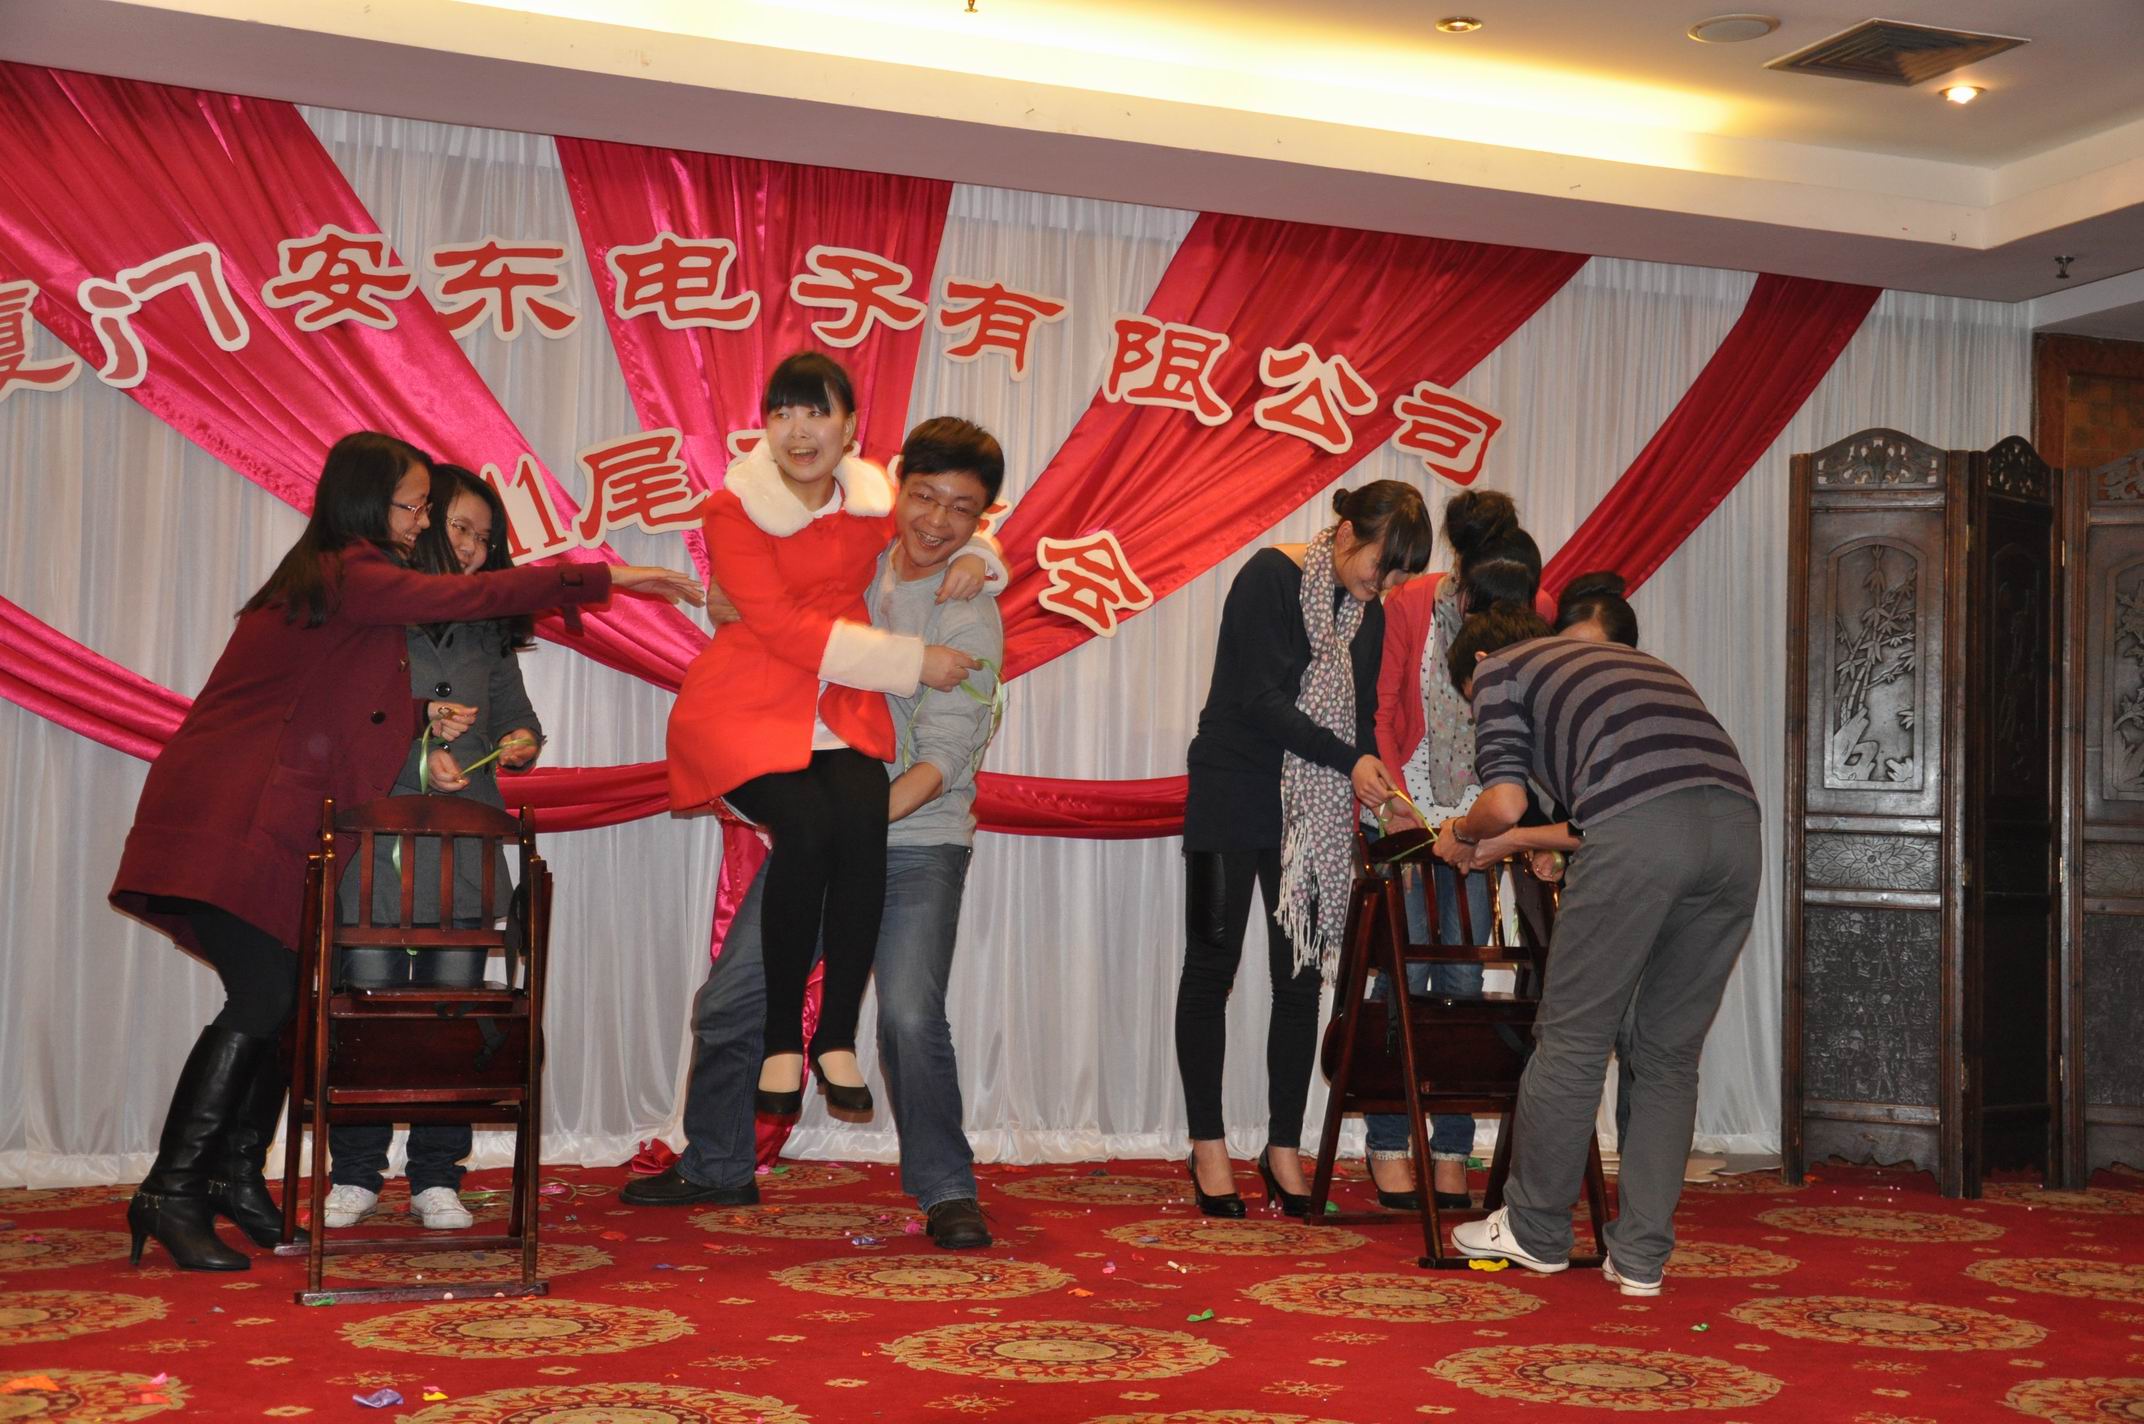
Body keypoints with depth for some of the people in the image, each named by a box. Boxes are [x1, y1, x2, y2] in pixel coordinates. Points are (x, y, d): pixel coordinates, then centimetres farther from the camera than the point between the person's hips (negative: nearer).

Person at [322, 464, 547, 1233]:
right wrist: (416, 760, -13)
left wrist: (523, 741, 0)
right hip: (371, 836, -3)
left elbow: (513, 710, 22)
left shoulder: (486, 628, 15)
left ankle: (437, 1178, 10)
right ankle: (356, 1175, 12)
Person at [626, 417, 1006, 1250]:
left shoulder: (969, 618, -10)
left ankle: (946, 1191, -1)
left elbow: (943, 758, -18)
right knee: (728, 1004, 8)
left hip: (915, 845, -5)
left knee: (910, 1015, -19)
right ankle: (717, 1168, 29)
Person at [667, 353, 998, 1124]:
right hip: (746, 710, -3)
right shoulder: (733, 509, -7)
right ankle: (782, 1042, -15)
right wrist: (912, 661, -17)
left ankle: (837, 1039, -18)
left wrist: (972, 553, -1)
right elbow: (783, 626, -15)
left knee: (862, 817, -27)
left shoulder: (876, 503, 6)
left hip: (840, 711, 3)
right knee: (805, 825, -30)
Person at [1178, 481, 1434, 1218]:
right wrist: (1351, 761, -23)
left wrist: (1382, 797, -6)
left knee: (1301, 976, 4)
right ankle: (1207, 1146, 10)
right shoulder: (1271, 577, -13)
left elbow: (1360, 716, 11)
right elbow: (1261, 702, -19)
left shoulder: (1367, 614, 8)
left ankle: (1283, 1150, 12)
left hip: (1312, 816, 6)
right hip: (1232, 799, -6)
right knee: (1212, 967, 1)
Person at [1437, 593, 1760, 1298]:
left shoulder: (1498, 668, 20)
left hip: (1641, 827, -6)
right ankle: (1640, 1256, 18)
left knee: (1573, 1040, 8)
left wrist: (1460, 835, 27)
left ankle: (1535, 1230, 21)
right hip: (1737, 822, 7)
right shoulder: (1619, 656, 40)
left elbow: (1505, 804, 5)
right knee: (1670, 1053, 15)